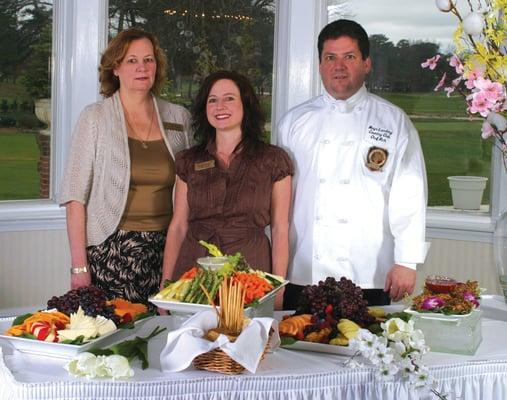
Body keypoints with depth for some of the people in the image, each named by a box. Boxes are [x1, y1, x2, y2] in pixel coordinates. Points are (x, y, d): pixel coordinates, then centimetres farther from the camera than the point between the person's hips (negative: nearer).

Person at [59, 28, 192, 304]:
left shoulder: (179, 118, 8)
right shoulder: (95, 118, 0)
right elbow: (75, 198, -4)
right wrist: (79, 267, -11)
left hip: (167, 251, 3)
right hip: (111, 252, -2)